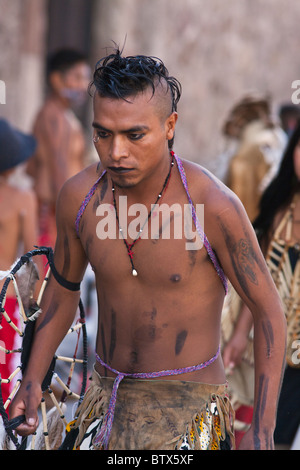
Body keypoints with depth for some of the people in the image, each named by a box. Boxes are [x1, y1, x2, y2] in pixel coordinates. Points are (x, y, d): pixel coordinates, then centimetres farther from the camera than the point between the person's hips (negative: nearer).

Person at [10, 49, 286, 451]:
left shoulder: (214, 206, -20)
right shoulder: (79, 196, -7)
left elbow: (268, 309, -11)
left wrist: (262, 431, -16)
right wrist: (32, 381, 2)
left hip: (189, 405, -4)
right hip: (108, 400, 5)